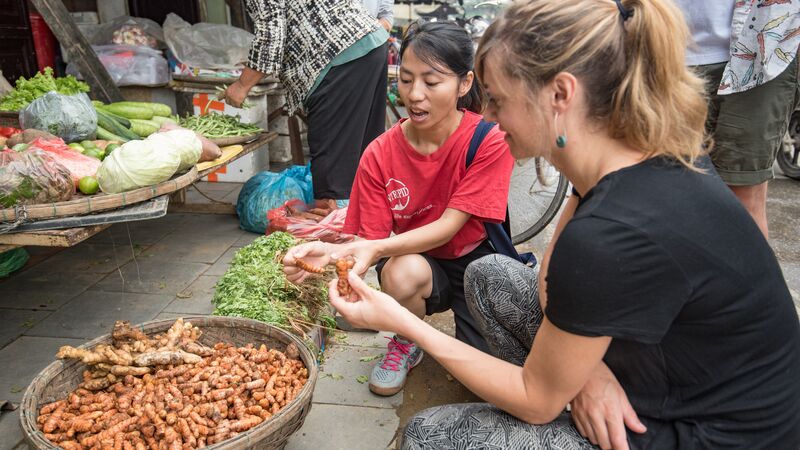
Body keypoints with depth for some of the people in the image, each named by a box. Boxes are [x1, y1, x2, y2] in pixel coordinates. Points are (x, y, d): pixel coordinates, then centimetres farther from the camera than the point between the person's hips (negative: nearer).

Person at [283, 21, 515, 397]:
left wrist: (376, 249, -41)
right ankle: (406, 343, 0)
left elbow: (449, 225, -25)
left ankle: (464, 325, 17)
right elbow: (370, 239, -12)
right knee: (401, 271, -35)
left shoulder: (489, 141, -20)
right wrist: (332, 254, -36)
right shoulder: (380, 155, -12)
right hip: (419, 261, 2)